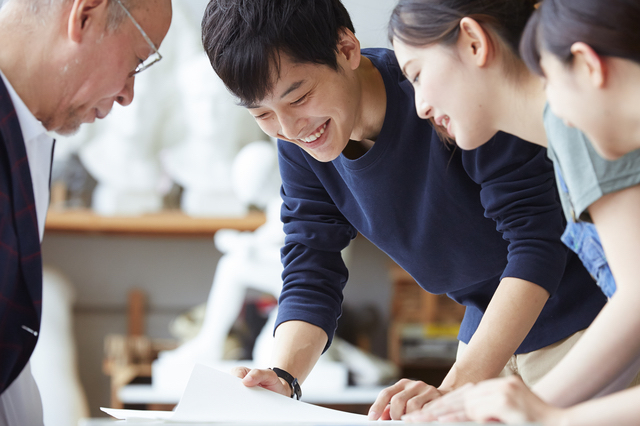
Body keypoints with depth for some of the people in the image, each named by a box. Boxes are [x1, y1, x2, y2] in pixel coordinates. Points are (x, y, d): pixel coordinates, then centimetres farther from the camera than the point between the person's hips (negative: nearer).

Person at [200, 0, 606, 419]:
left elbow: (537, 240, -30)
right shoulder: (297, 144, -7)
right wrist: (281, 378, -26)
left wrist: (456, 388, -39)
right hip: (490, 330, 6)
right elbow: (310, 275, -5)